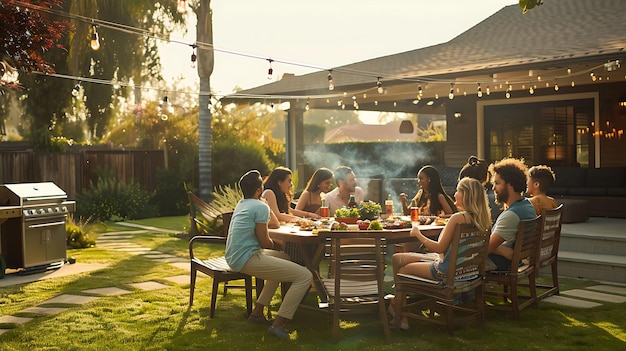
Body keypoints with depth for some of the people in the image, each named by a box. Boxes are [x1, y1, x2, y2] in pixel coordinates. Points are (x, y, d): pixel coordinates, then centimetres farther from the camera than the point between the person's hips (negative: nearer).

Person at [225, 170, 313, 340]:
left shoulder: (242, 204, 17)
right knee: (305, 276, -13)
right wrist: (275, 242, 9)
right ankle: (277, 325, -16)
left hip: (234, 258, 10)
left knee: (284, 258, 33)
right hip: (247, 259, -10)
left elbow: (275, 222, 24)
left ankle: (257, 312, 29)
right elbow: (265, 243, -10)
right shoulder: (260, 207, -12)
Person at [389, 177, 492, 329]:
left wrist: (418, 234, -9)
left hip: (447, 271, -9)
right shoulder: (480, 218, 1)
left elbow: (440, 248, -20)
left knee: (402, 270, 10)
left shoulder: (458, 218, -25)